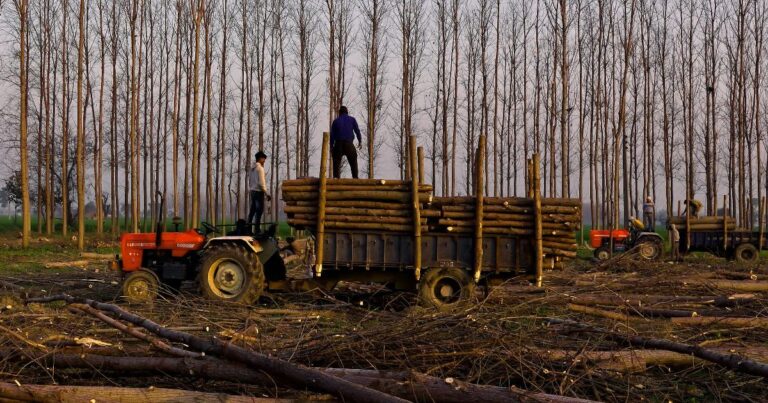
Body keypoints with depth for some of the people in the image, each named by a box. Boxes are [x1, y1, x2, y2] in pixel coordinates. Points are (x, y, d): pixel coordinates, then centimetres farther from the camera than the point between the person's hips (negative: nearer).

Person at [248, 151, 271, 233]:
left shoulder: (252, 168, 14)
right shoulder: (260, 168, -12)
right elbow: (261, 183, -17)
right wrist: (266, 194, -14)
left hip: (252, 192, 9)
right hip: (259, 192, -9)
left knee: (252, 210, 11)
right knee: (259, 211, -6)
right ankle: (257, 229, -8)